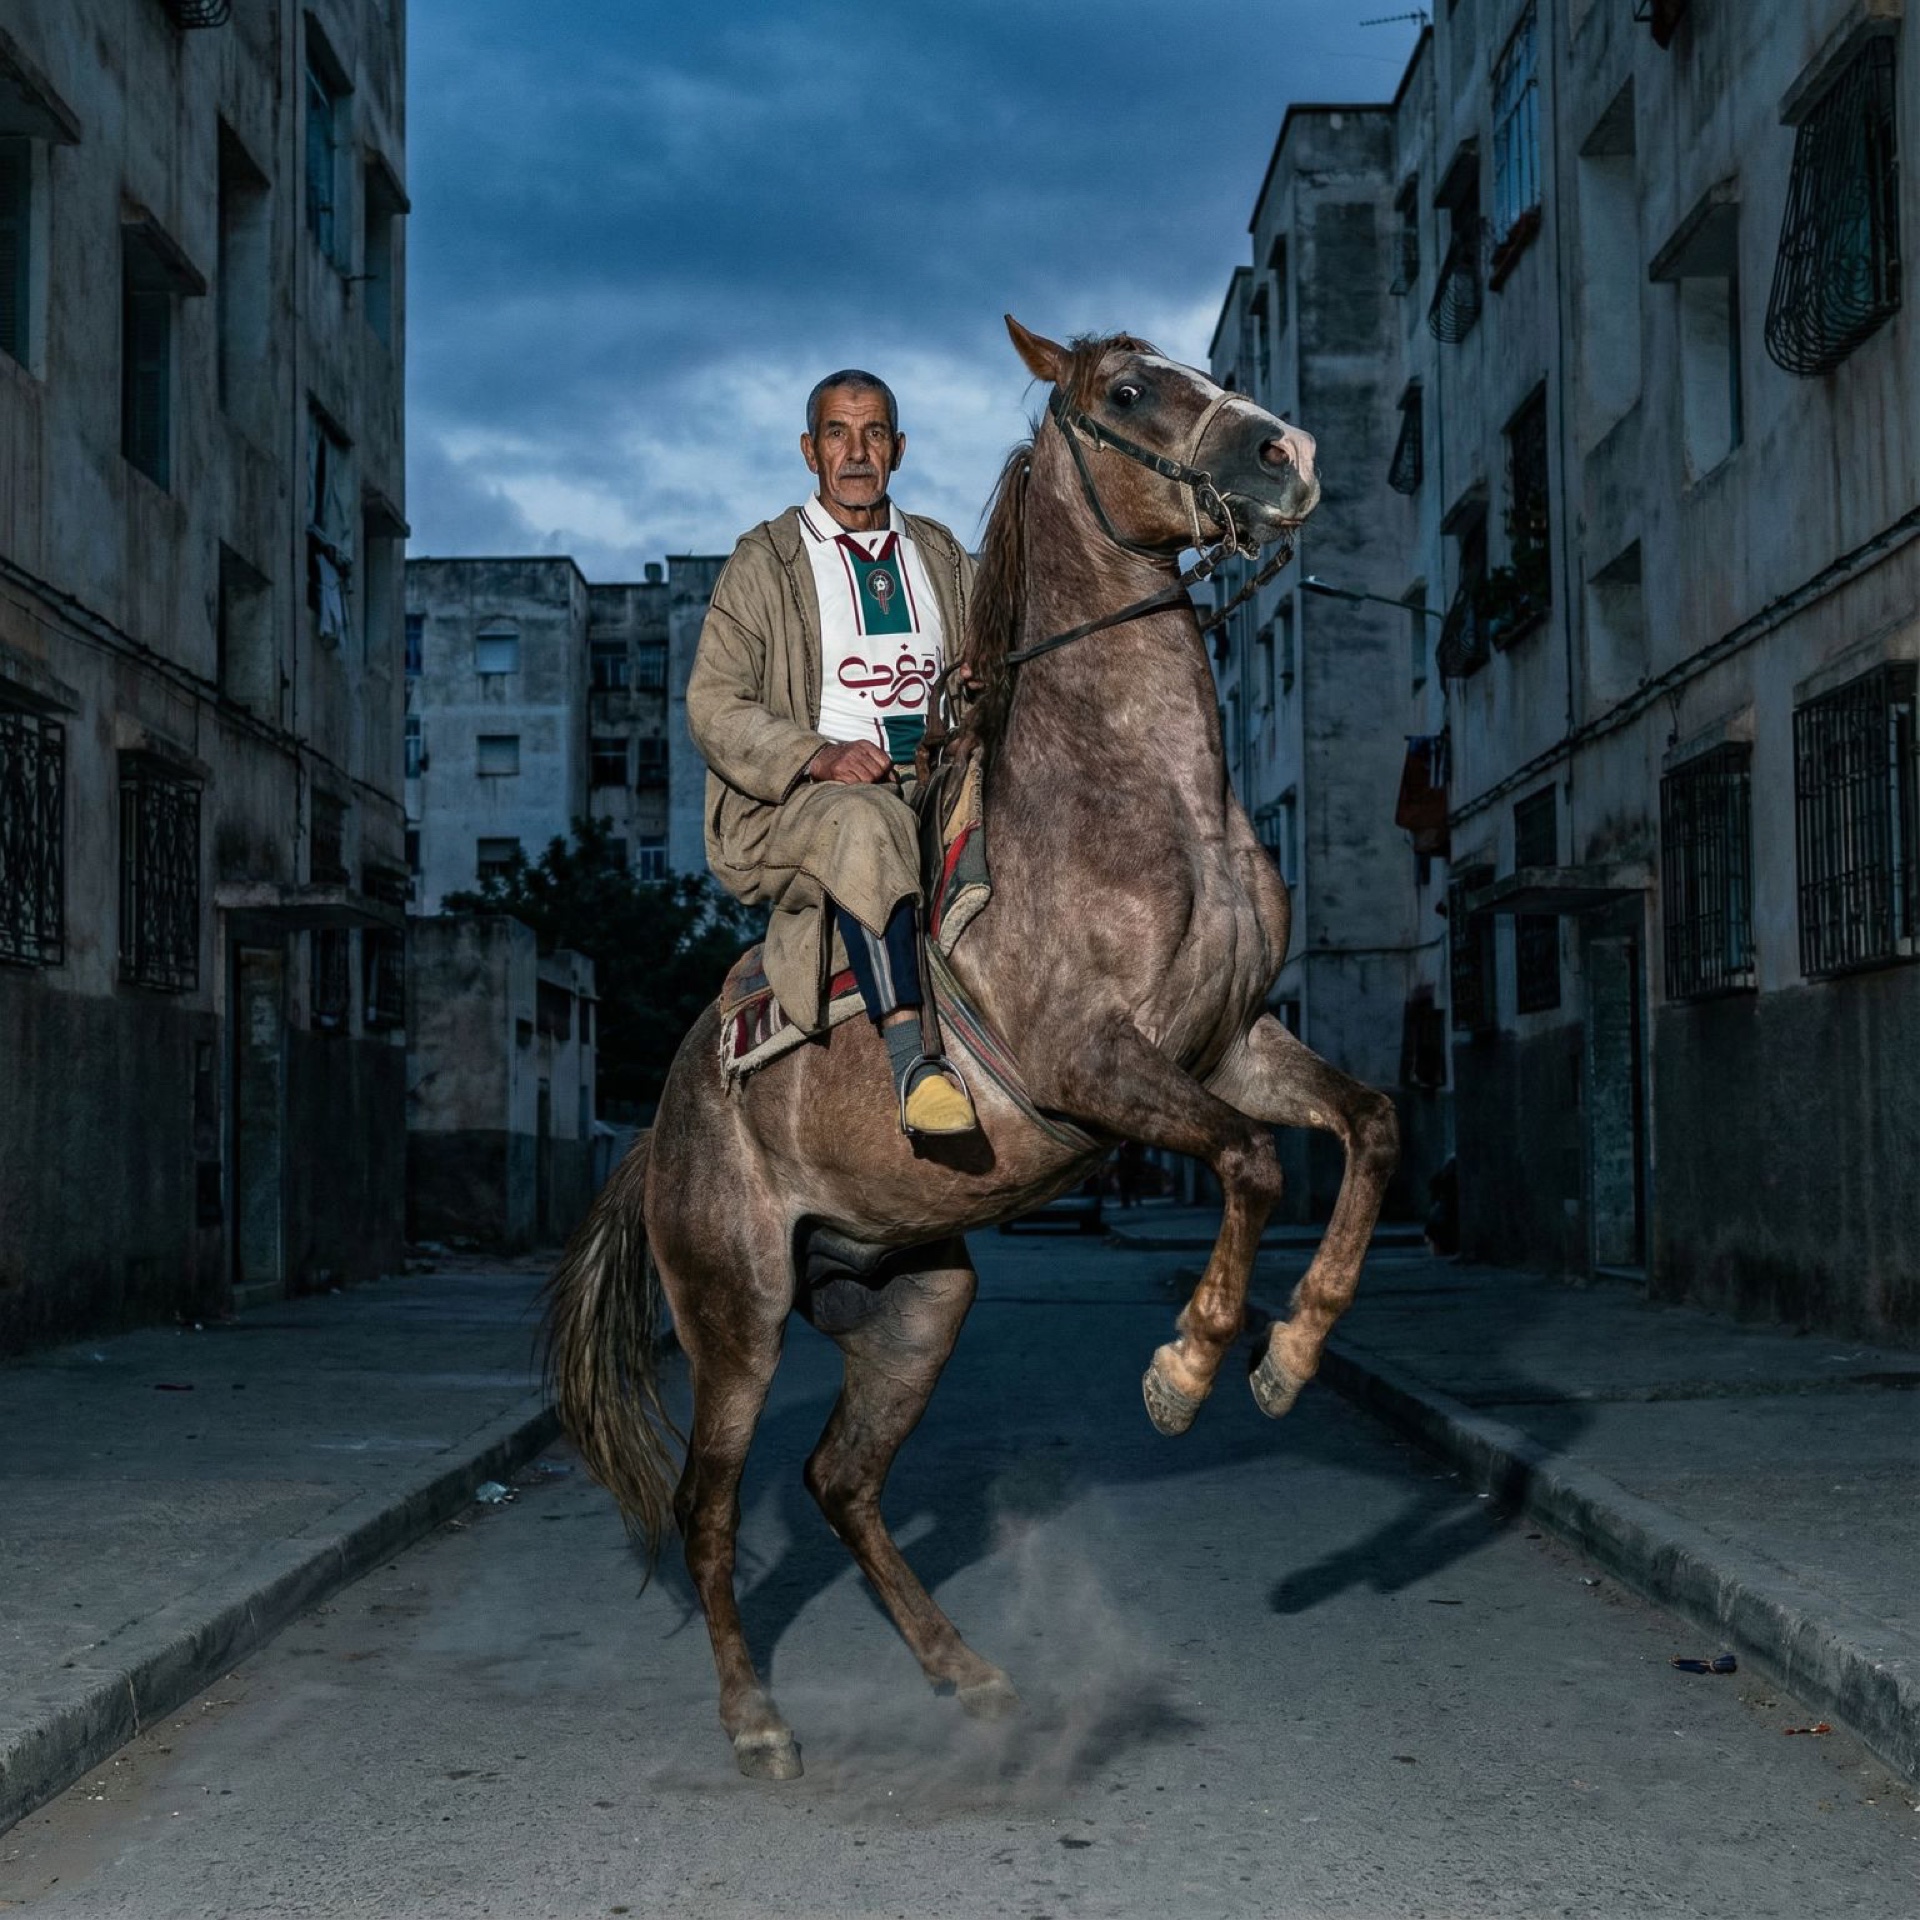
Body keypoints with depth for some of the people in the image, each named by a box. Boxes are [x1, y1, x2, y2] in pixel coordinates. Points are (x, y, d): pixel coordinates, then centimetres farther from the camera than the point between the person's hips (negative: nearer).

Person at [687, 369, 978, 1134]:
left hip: (938, 784, 5)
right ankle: (910, 1056, -49)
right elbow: (713, 707, -2)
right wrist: (819, 757, -19)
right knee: (866, 823, -39)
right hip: (803, 802, -5)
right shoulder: (763, 564, 8)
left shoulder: (944, 557, 21)